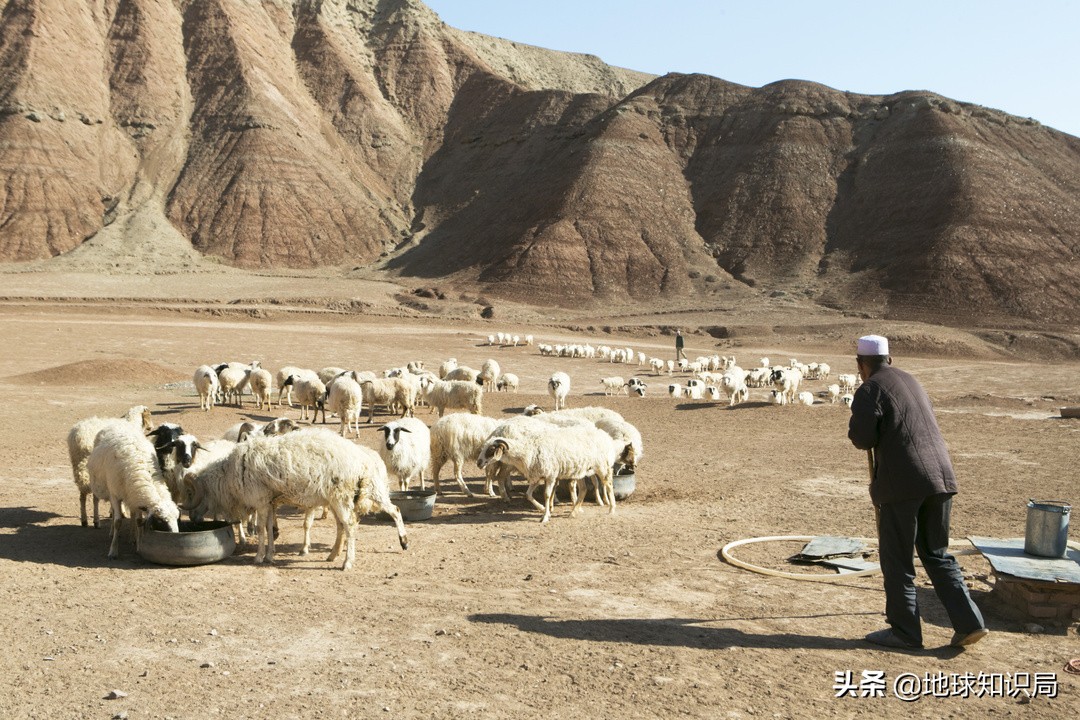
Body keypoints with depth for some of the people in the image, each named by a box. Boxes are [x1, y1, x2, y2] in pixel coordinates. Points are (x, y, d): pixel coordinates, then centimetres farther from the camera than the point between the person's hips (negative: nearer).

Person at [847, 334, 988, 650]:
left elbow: (862, 438, -15)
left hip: (903, 482, -7)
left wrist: (856, 429, 8)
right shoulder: (911, 381, 18)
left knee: (897, 559, 5)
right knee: (937, 554, 16)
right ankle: (969, 622, 11)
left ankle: (904, 630, 10)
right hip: (940, 474, 7)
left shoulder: (869, 390, -5)